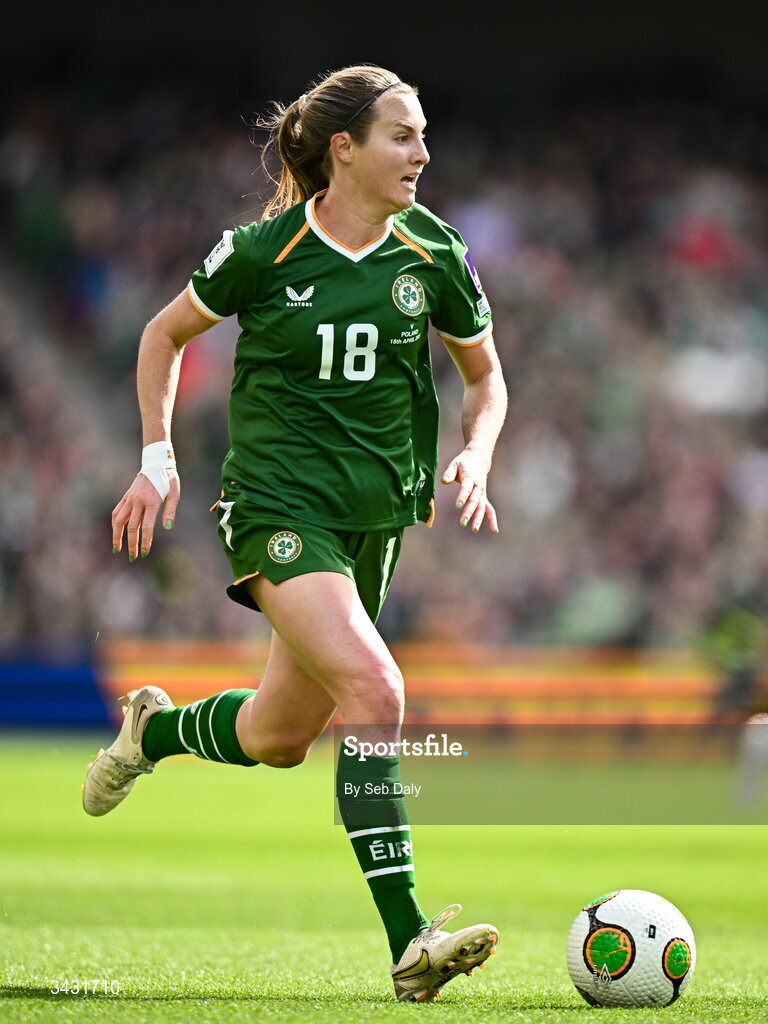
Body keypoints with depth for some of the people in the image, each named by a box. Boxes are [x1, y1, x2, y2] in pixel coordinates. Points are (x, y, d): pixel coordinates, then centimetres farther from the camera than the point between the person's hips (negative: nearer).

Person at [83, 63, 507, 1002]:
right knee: (375, 690, -25)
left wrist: (474, 458, -4)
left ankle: (156, 728, 45)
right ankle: (408, 941, -26)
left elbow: (485, 375, 15)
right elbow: (166, 334, 9)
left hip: (376, 512, 5)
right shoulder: (265, 249, -8)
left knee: (281, 737, 12)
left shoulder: (432, 256, 0)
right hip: (277, 500, -5)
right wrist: (158, 457, 3)